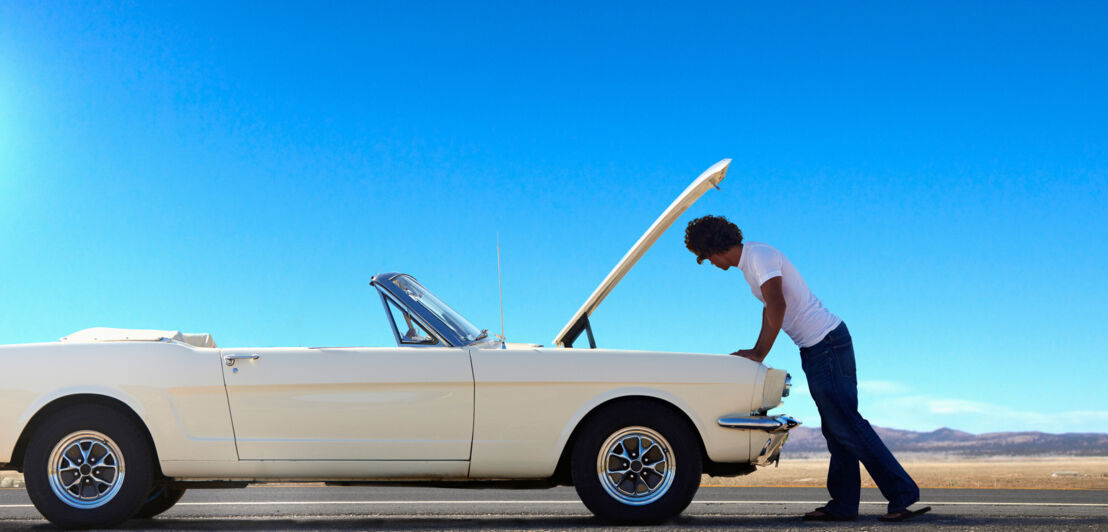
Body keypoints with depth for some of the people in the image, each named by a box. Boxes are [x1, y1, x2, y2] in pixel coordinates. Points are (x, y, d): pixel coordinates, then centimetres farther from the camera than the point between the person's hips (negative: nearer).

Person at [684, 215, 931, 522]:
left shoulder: (761, 255, -14)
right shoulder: (750, 263, 18)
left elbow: (777, 306, -24)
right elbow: (771, 308, 23)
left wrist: (760, 354, -19)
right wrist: (755, 351, 16)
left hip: (826, 343, -11)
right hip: (815, 348, 11)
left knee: (846, 425, -10)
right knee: (836, 429, 9)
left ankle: (903, 494, -5)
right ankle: (843, 505, 12)